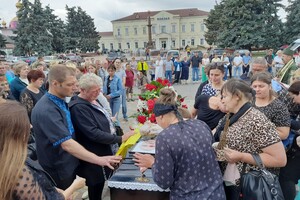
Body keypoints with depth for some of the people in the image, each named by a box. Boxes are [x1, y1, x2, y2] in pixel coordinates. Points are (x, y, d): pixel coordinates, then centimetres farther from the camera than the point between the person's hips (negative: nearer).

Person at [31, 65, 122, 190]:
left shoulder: (60, 102, 4)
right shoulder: (46, 111, -28)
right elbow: (67, 144, -34)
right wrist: (99, 160, -35)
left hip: (68, 166, 9)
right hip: (57, 173, -9)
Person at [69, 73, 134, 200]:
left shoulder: (93, 100, 6)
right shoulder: (78, 107, -23)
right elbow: (94, 134, -28)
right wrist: (120, 139, -26)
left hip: (106, 152, 9)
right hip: (96, 157, -9)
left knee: (99, 187, 20)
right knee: (96, 189, 7)